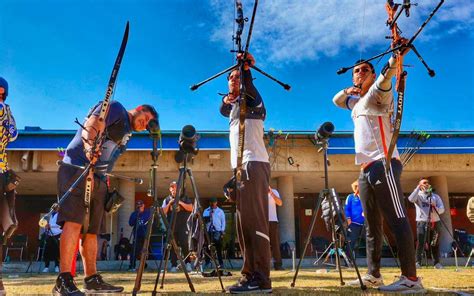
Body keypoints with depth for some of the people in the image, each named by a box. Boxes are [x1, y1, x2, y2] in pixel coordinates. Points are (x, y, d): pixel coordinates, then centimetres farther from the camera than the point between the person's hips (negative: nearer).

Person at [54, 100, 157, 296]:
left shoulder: (126, 134, 25)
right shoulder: (116, 108, 2)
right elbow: (91, 126, -15)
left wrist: (106, 185, 12)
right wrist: (90, 149, -32)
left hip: (98, 179, 10)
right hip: (78, 169, -10)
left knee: (91, 230, 9)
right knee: (74, 221, -19)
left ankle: (92, 280, 14)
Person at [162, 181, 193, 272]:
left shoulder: (184, 198, 9)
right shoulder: (167, 200, 13)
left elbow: (190, 208, -3)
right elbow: (163, 212, 4)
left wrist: (180, 202, -11)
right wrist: (170, 203, -8)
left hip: (183, 225, -2)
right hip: (171, 226, 2)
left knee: (184, 243, -13)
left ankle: (188, 262, 1)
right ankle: (174, 265, 7)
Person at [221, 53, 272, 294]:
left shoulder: (252, 101, 3)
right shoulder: (234, 107, 29)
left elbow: (250, 91, -16)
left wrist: (246, 70, -30)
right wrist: (226, 100, 2)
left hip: (254, 164, -9)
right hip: (240, 167, 9)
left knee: (255, 221, -16)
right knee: (244, 224, 4)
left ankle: (261, 279, -19)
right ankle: (250, 276, 6)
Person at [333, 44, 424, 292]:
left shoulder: (378, 94, 1)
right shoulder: (357, 102, 24)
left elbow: (385, 77, -19)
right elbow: (336, 100, 38)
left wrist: (396, 58, -39)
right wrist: (348, 90, 17)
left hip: (383, 164, -9)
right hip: (366, 169, 9)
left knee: (397, 220, -14)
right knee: (372, 225, 10)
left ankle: (411, 278, -15)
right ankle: (373, 275, 16)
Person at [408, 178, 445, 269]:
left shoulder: (435, 196, 16)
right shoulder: (418, 195, 7)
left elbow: (442, 210, 7)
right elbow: (411, 199, -17)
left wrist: (435, 207, -15)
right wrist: (418, 187, -15)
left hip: (435, 222, 3)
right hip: (422, 221, -3)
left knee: (435, 244, 7)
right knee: (421, 243, -10)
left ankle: (436, 263, 16)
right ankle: (418, 262, -9)